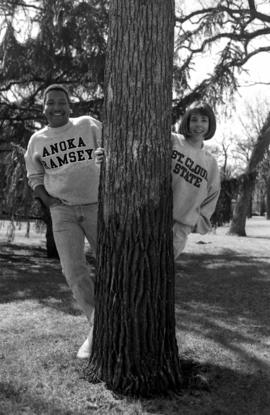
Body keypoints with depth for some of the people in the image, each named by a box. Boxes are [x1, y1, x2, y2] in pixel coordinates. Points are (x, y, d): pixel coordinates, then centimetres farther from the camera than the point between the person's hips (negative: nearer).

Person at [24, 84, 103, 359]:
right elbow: (35, 178, 16)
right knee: (73, 269, -10)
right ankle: (97, 328, 2)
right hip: (62, 210, 1)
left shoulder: (88, 125, 1)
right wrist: (48, 201, -1)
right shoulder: (37, 140, 8)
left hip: (96, 205, -1)